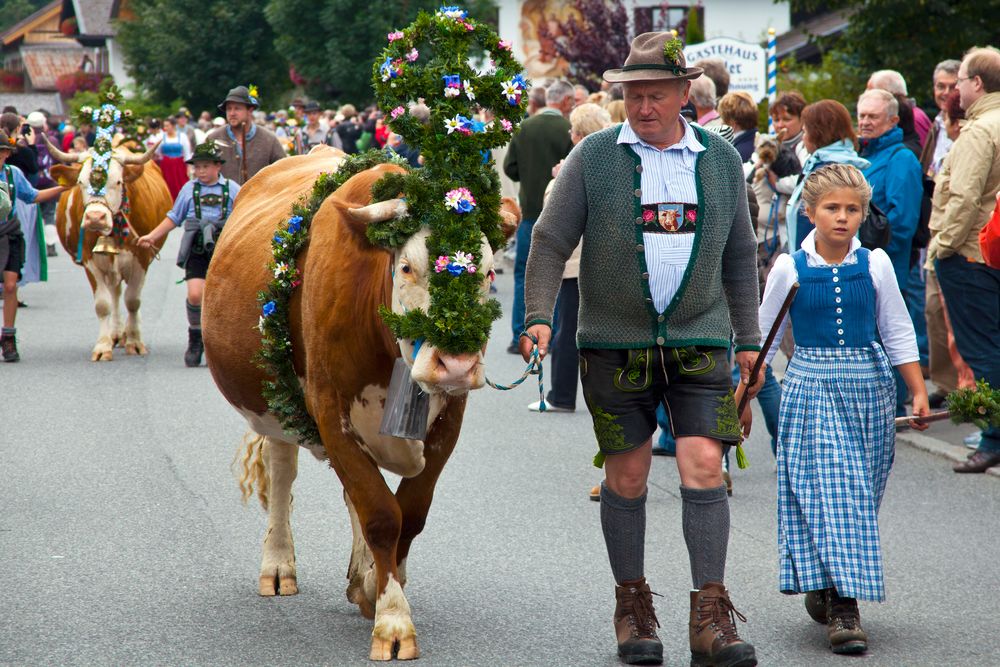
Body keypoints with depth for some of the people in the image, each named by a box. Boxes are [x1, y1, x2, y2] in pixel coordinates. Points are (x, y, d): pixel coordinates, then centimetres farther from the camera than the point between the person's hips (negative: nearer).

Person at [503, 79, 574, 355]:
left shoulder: (524, 128, -1)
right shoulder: (568, 130, -13)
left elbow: (510, 168, 2)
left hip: (530, 210, 3)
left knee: (524, 274, 10)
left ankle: (520, 337, 8)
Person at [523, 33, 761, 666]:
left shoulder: (721, 159, 6)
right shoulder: (594, 156, -1)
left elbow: (740, 256, 14)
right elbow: (550, 241, -1)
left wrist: (748, 341, 13)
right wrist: (539, 317, -13)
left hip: (700, 341, 1)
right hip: (615, 345, -1)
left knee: (704, 470, -9)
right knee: (626, 478, 4)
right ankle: (633, 607, 19)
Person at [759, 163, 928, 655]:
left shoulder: (875, 264, 1)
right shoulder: (790, 268, -3)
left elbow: (897, 332, 8)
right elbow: (761, 336, 5)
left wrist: (919, 392, 2)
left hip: (868, 387, 2)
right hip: (812, 388, -2)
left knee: (857, 495, 6)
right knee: (829, 490, -11)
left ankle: (824, 587, 24)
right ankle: (841, 606, -11)